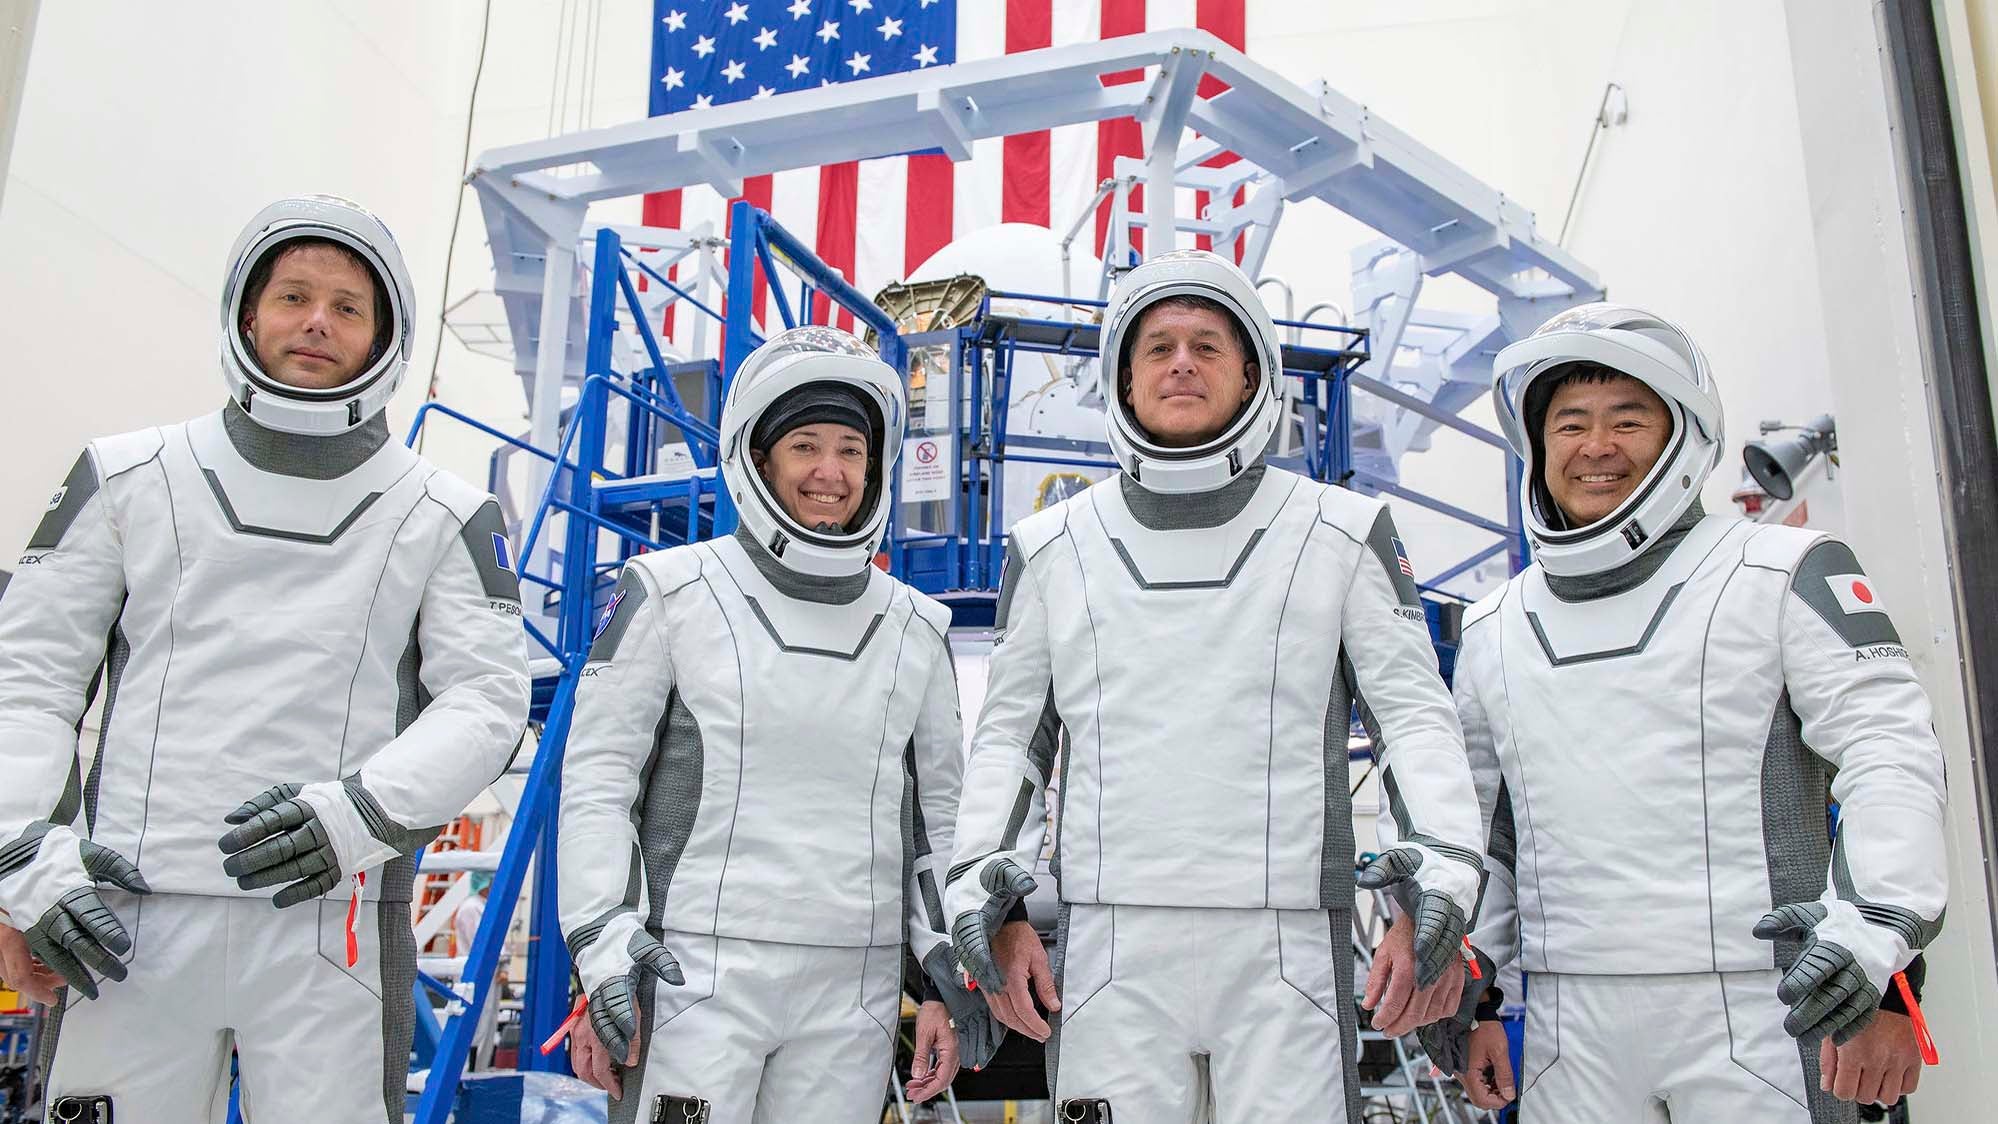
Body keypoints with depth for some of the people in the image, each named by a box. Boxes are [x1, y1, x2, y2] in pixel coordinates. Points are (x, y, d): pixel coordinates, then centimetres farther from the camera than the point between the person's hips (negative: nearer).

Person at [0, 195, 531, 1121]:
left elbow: (486, 699, -1)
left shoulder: (443, 517, 5)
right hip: (127, 921, 1)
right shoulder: (127, 479, 9)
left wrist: (366, 810, -16)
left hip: (329, 920, -1)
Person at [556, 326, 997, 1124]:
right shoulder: (672, 591, 0)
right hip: (698, 978, -3)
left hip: (854, 998, 3)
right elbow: (597, 778, -1)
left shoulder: (916, 628, 10)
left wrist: (947, 977, 9)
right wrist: (603, 954, -8)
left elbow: (941, 811, 14)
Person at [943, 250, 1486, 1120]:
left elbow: (1413, 710, 6)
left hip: (1285, 945, 0)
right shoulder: (1051, 547, 11)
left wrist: (1443, 855, -11)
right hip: (1110, 944, 1)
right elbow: (1011, 731, 13)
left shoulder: (1343, 534, 7)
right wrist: (982, 886, 1)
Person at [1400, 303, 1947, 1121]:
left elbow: (1891, 754, -7)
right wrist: (1470, 994, 14)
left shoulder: (1784, 571, 1)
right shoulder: (1492, 630, 12)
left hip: (1755, 1011, -3)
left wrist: (1879, 933, -21)